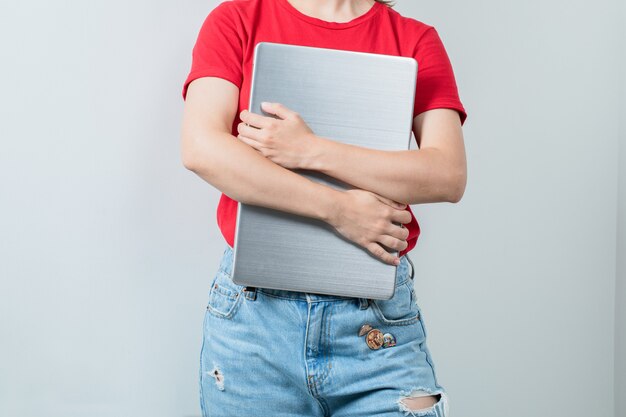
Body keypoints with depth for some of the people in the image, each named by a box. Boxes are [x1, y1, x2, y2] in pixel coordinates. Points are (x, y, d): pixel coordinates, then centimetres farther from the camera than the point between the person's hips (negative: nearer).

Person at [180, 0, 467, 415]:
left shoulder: (416, 39, 6)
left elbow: (449, 176, -8)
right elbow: (201, 147, -12)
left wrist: (311, 151, -13)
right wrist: (338, 209, -13)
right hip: (253, 306, 0)